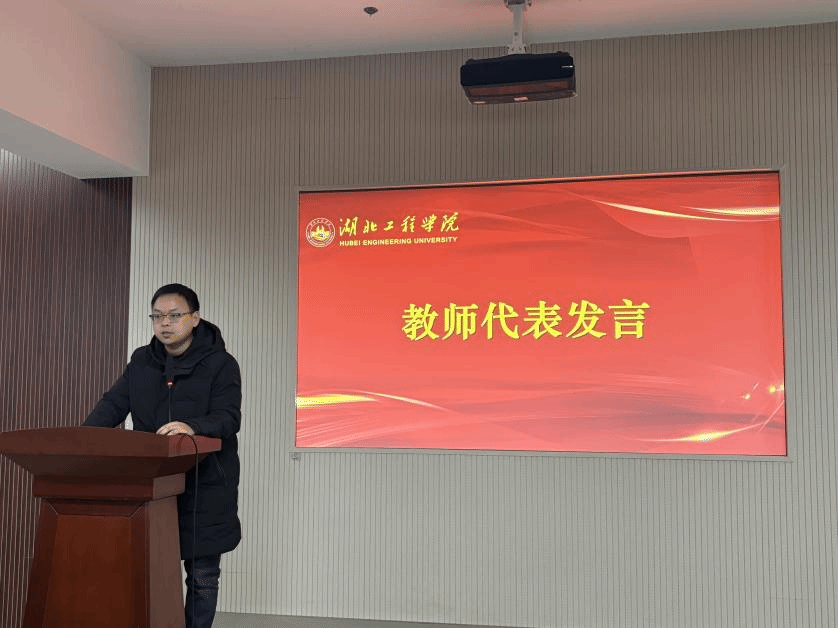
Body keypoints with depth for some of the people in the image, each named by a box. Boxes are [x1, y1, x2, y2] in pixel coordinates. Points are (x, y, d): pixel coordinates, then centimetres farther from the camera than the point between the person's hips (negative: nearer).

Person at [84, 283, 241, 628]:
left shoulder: (220, 364, -6)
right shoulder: (141, 361, 9)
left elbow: (228, 418, -16)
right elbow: (113, 405, 2)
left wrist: (192, 427, -36)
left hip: (204, 488, -4)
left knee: (202, 576, 6)